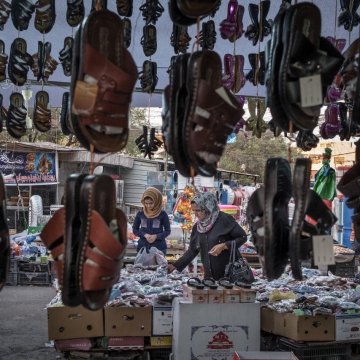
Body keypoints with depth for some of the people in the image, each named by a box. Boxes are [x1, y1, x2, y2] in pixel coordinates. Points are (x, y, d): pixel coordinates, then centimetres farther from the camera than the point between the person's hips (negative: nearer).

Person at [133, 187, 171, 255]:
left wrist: (156, 236, -16)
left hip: (159, 248, -2)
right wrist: (144, 235, -11)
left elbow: (168, 231, 1)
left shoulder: (162, 214, -5)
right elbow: (135, 229, 8)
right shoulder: (140, 213, 1)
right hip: (143, 247, 2)